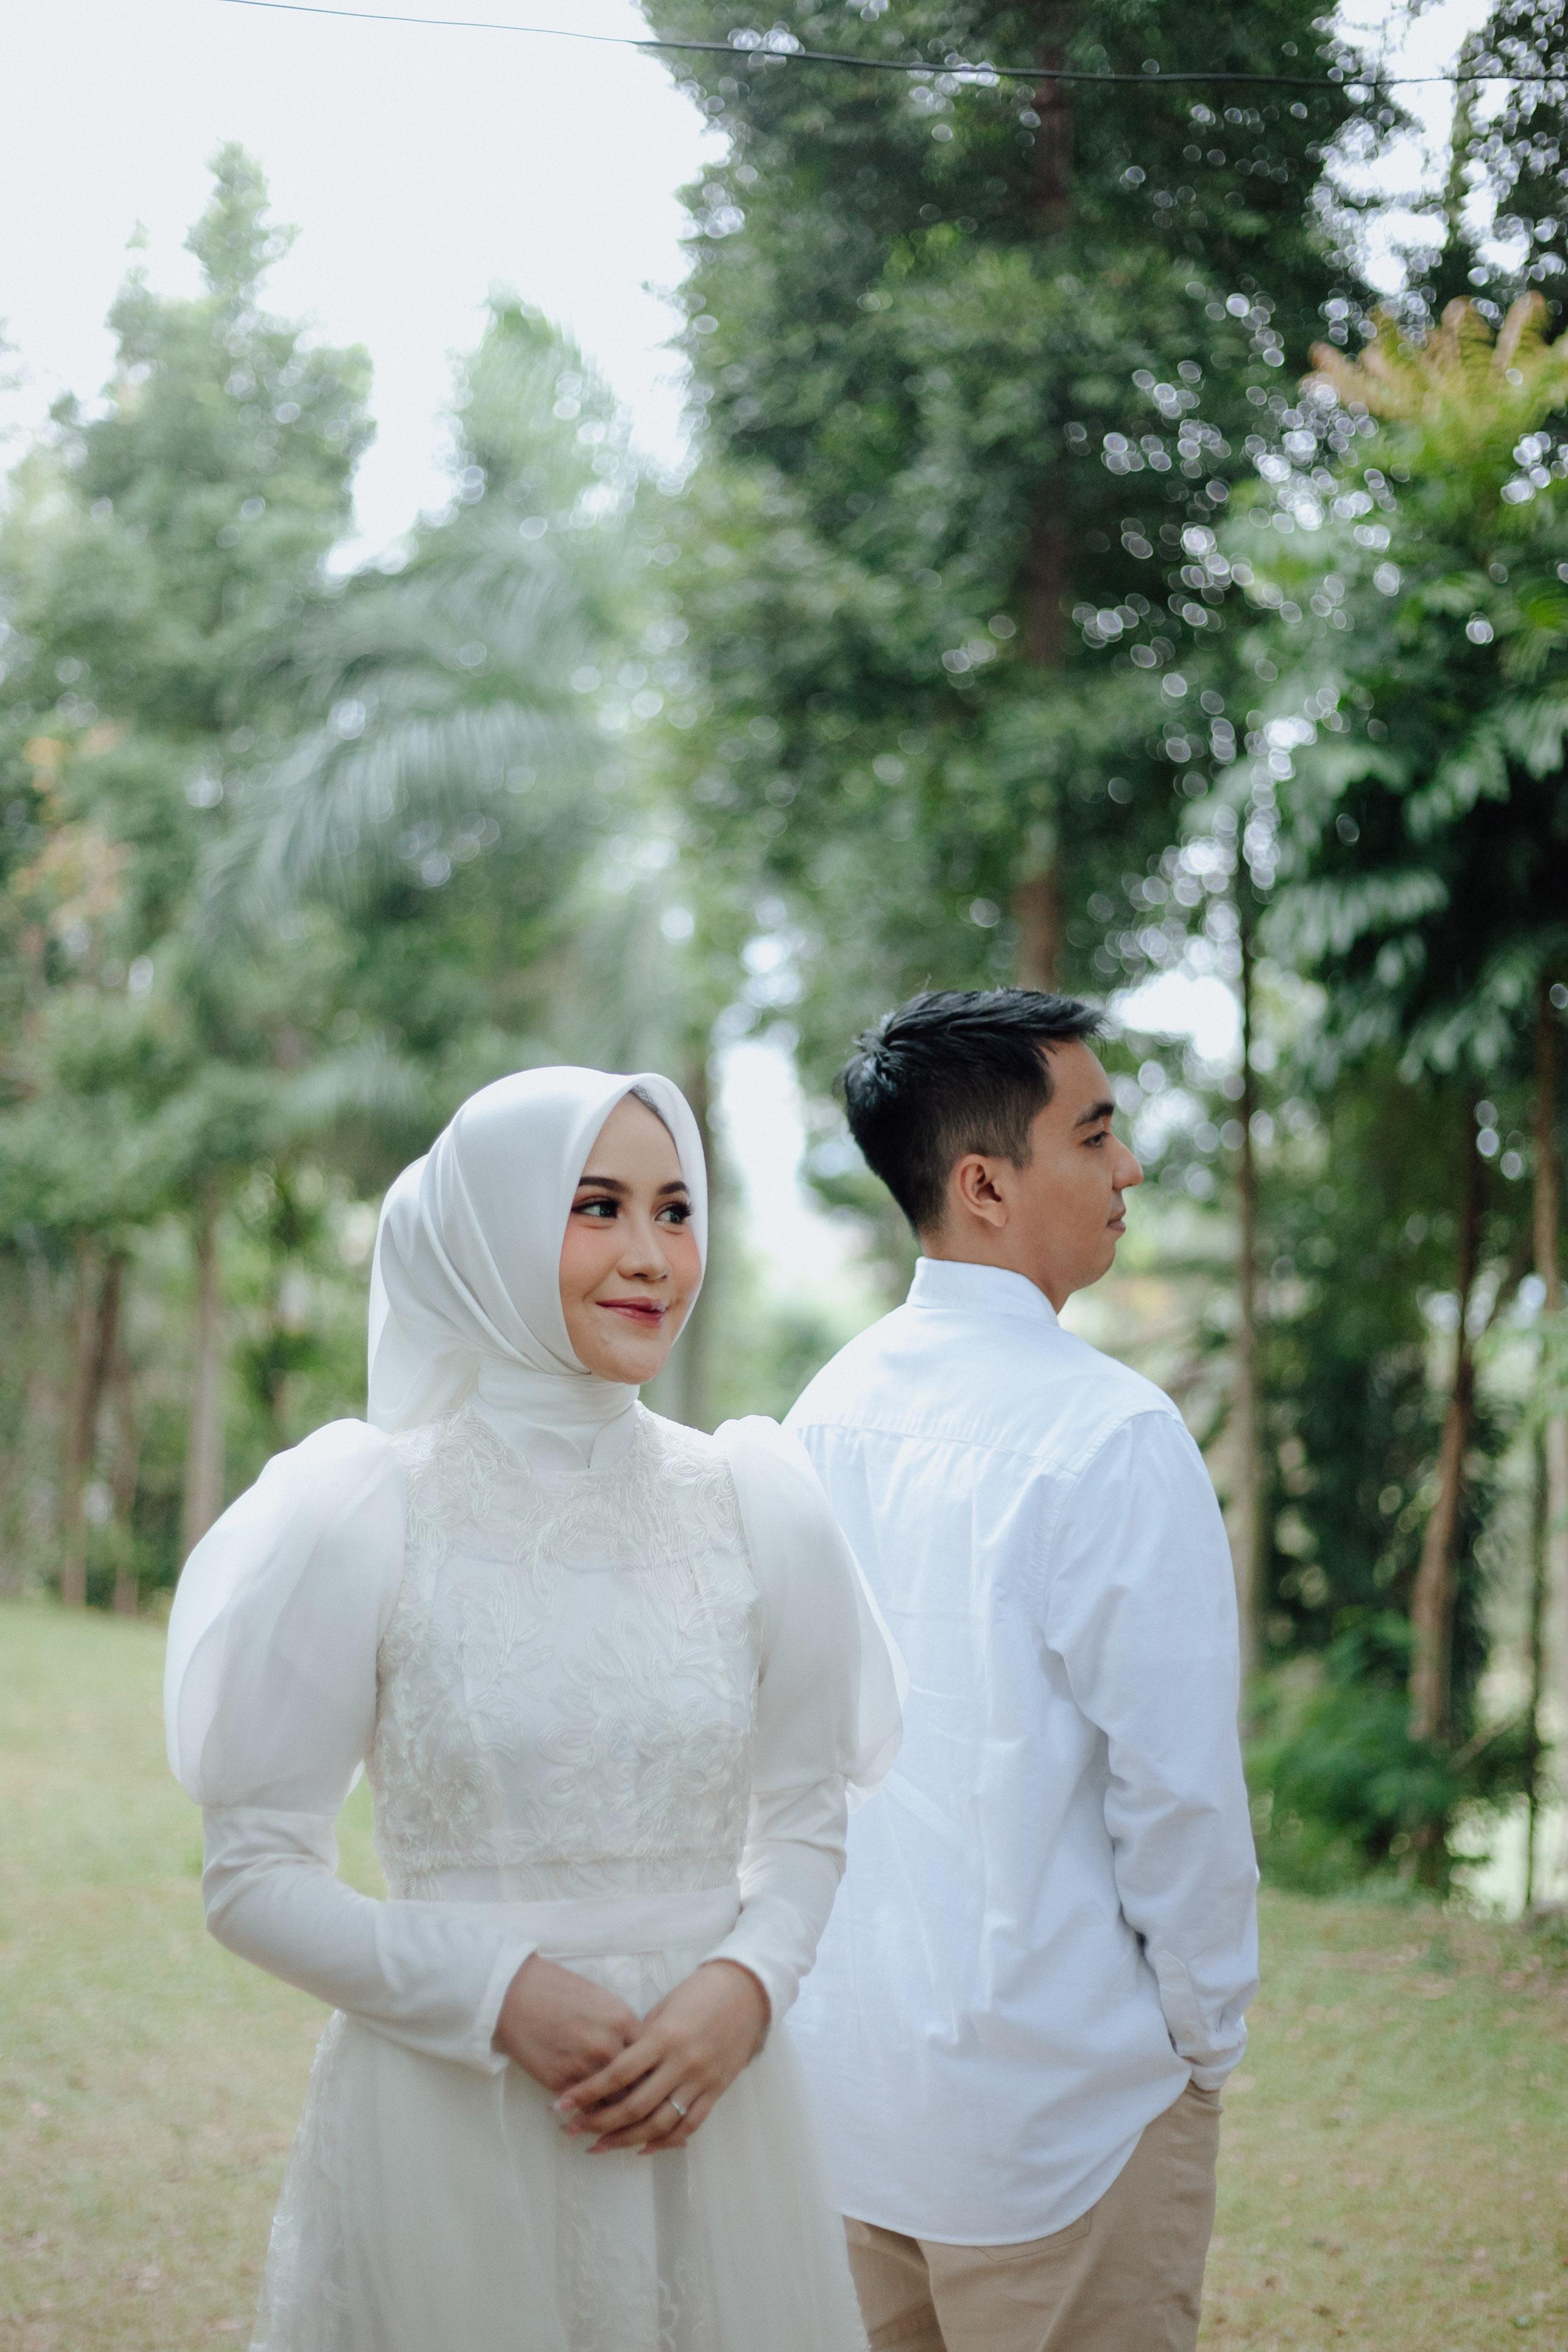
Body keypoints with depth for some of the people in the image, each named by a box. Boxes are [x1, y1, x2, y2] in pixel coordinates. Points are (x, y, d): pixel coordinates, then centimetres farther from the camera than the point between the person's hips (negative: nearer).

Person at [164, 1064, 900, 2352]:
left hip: (712, 2113, 3)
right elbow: (254, 1871, -4)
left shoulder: (755, 1505, 2)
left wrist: (745, 1985, -9)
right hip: (446, 2129, -3)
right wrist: (501, 1995, -15)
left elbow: (804, 1814, 10)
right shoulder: (358, 1514, -7)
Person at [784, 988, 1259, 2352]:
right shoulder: (1112, 1436, -18)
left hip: (844, 2071, 7)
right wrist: (1208, 2037, -3)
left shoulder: (830, 1412, 4)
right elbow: (1179, 1786, -17)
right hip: (1056, 2086, -7)